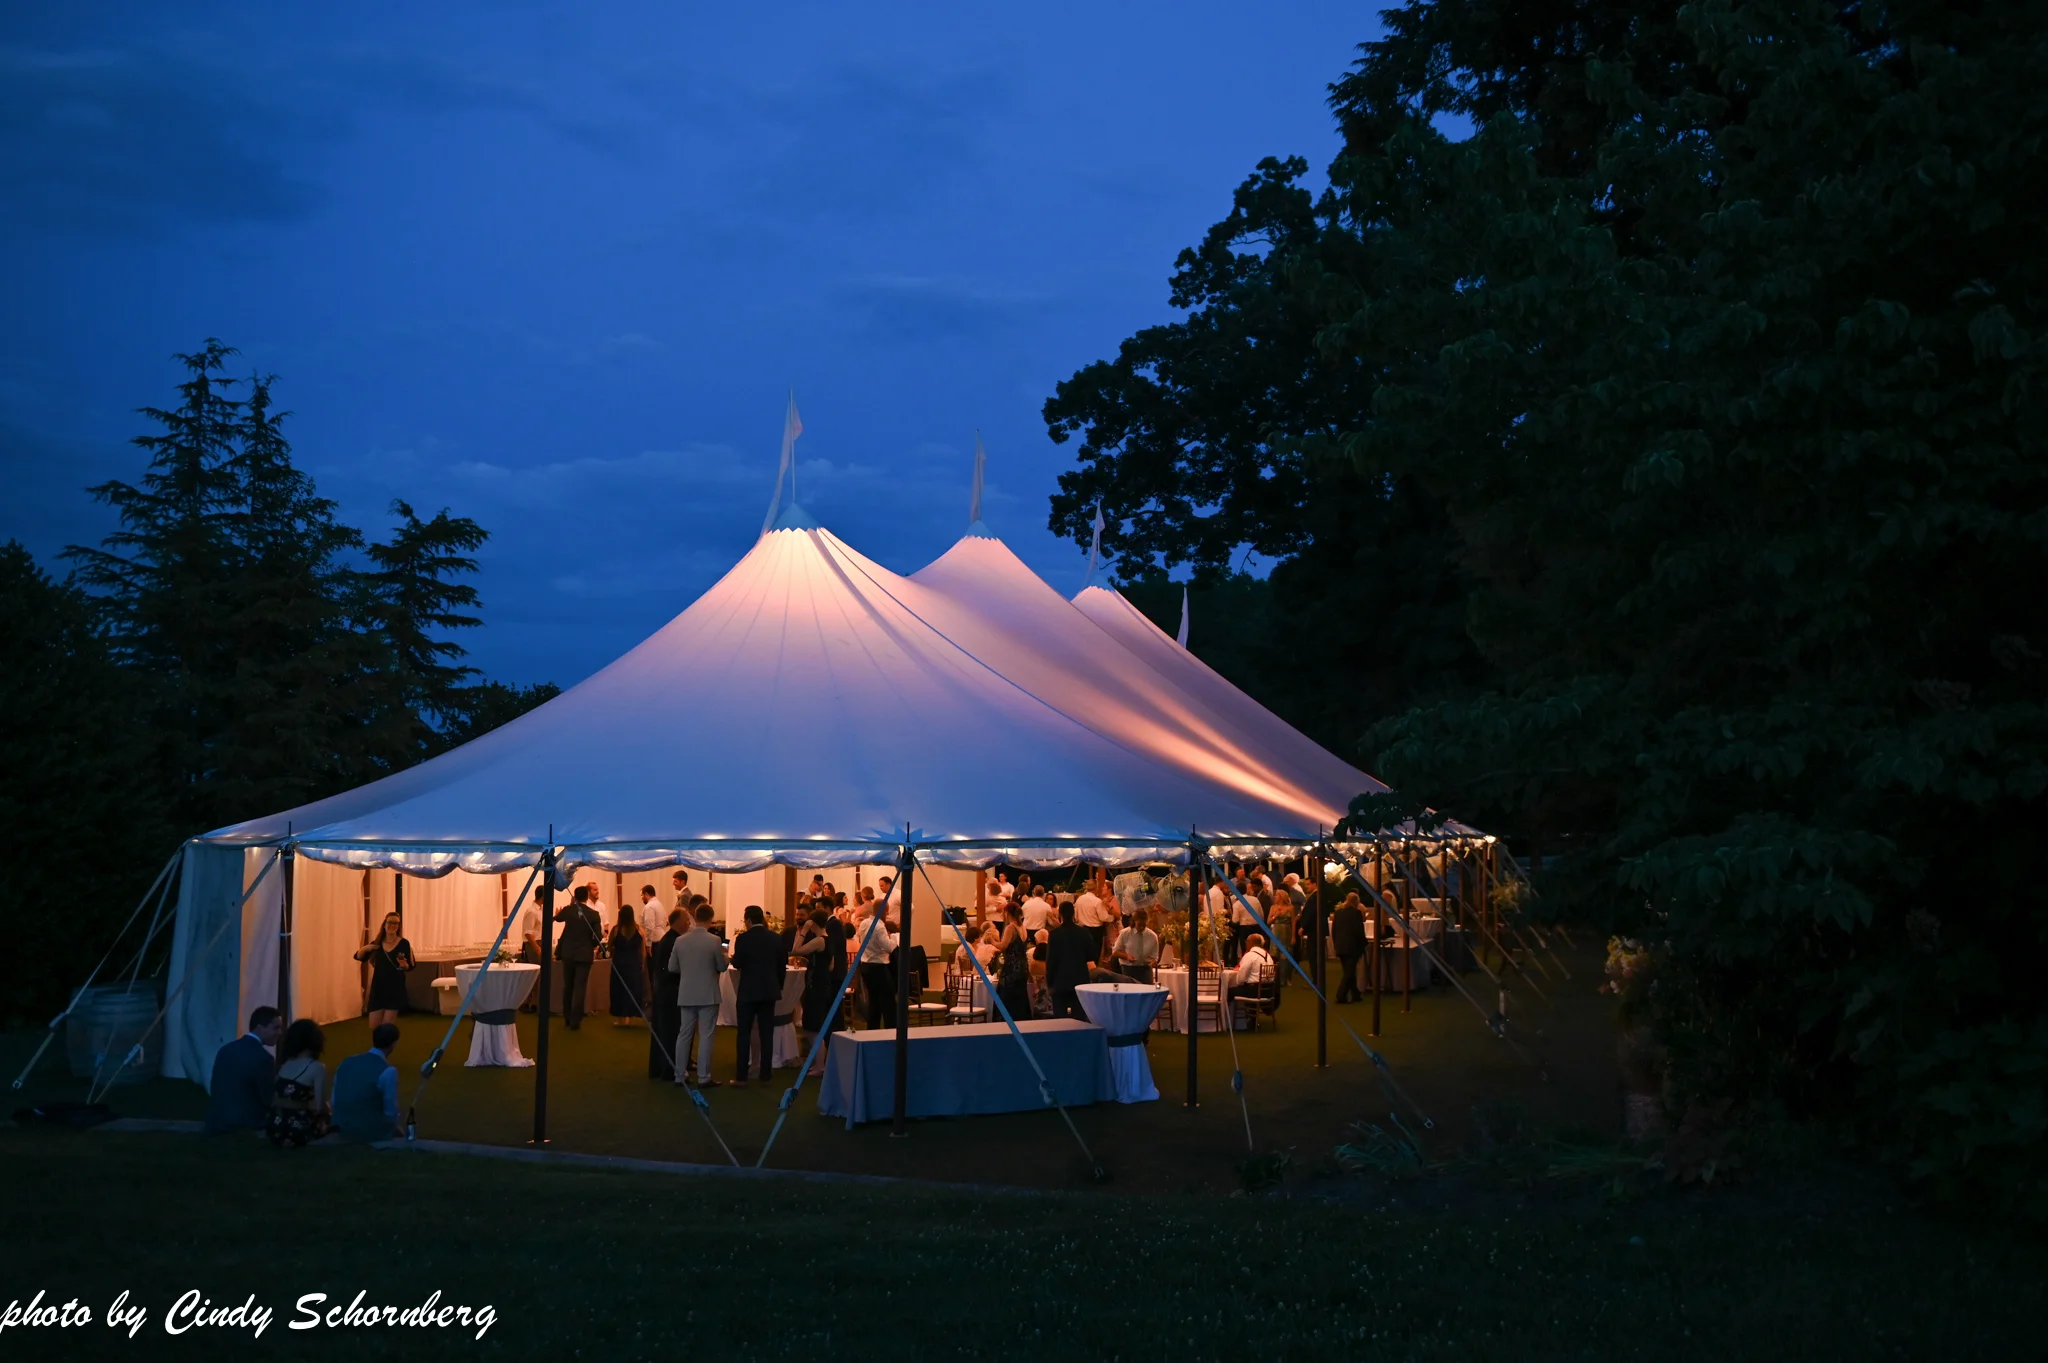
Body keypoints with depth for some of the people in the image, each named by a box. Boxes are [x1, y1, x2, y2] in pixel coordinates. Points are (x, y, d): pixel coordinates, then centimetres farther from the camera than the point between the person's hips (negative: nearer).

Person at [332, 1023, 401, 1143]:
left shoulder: (346, 1063, 4)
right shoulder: (388, 1071, -15)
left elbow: (335, 1102, 11)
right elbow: (391, 1112, -10)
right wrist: (394, 1127, 11)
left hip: (343, 1130, 7)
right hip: (371, 1134, -6)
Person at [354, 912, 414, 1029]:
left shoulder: (404, 943, -6)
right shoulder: (377, 943, 5)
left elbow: (411, 966, -3)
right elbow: (358, 957, 8)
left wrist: (404, 965, -25)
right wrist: (365, 949, -12)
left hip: (395, 989, -4)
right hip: (378, 988, 4)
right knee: (374, 1026, 4)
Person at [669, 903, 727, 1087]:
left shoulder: (680, 940, -1)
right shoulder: (714, 940, -13)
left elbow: (672, 968, 6)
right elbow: (722, 967, -5)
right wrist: (725, 956, 15)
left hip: (686, 994, 4)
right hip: (708, 995, -4)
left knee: (684, 1034, 11)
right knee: (705, 1036, 0)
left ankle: (680, 1075, 15)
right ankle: (704, 1077, 0)